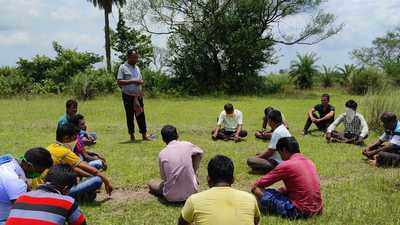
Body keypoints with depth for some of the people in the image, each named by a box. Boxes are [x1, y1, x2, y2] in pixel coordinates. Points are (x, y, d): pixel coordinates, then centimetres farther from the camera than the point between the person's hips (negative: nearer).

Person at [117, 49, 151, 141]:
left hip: (138, 95, 5)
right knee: (130, 116, 3)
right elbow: (119, 82, -12)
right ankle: (132, 135, 13)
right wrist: (132, 81, -17)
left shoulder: (137, 68, 14)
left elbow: (141, 80, 21)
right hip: (128, 96, -5)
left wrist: (140, 82, -4)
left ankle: (144, 135, 9)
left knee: (141, 114, 5)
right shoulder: (123, 68, -5)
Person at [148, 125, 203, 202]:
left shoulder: (162, 154, -6)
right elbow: (200, 152, 19)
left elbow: (163, 177, 5)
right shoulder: (187, 145, -3)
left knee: (151, 183, 28)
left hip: (172, 196, -2)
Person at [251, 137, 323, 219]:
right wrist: (284, 190, 22)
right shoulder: (309, 162, 11)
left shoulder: (286, 165, -11)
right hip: (317, 209, 8)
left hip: (300, 211, -8)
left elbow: (257, 185, -4)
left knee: (257, 189, -6)